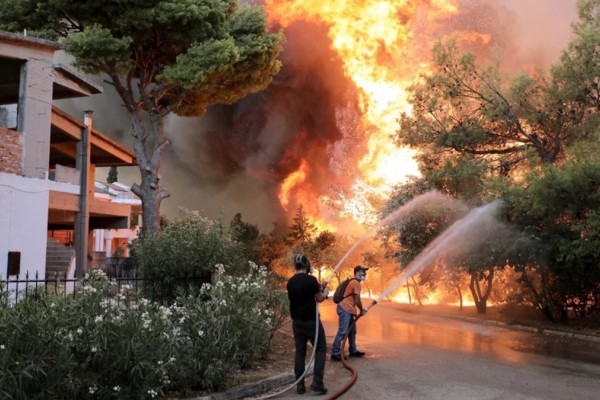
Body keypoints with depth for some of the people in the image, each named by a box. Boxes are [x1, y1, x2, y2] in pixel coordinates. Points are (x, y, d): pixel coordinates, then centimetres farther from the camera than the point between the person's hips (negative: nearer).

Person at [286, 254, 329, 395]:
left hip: (296, 321, 5)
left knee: (300, 351, 10)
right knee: (320, 349, 5)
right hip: (311, 320, -5)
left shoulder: (290, 282, 4)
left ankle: (299, 385, 9)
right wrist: (325, 292, 18)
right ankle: (317, 382, -5)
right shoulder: (311, 279, -14)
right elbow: (320, 298, -3)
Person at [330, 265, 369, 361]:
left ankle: (353, 351, 27)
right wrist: (361, 310, 1)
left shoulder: (353, 282, 20)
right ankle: (335, 353, -14)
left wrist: (361, 309, 21)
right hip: (345, 309, -11)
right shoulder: (356, 283, -12)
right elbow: (357, 300, -13)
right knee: (342, 332, -13)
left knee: (352, 330, 17)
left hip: (348, 310, 11)